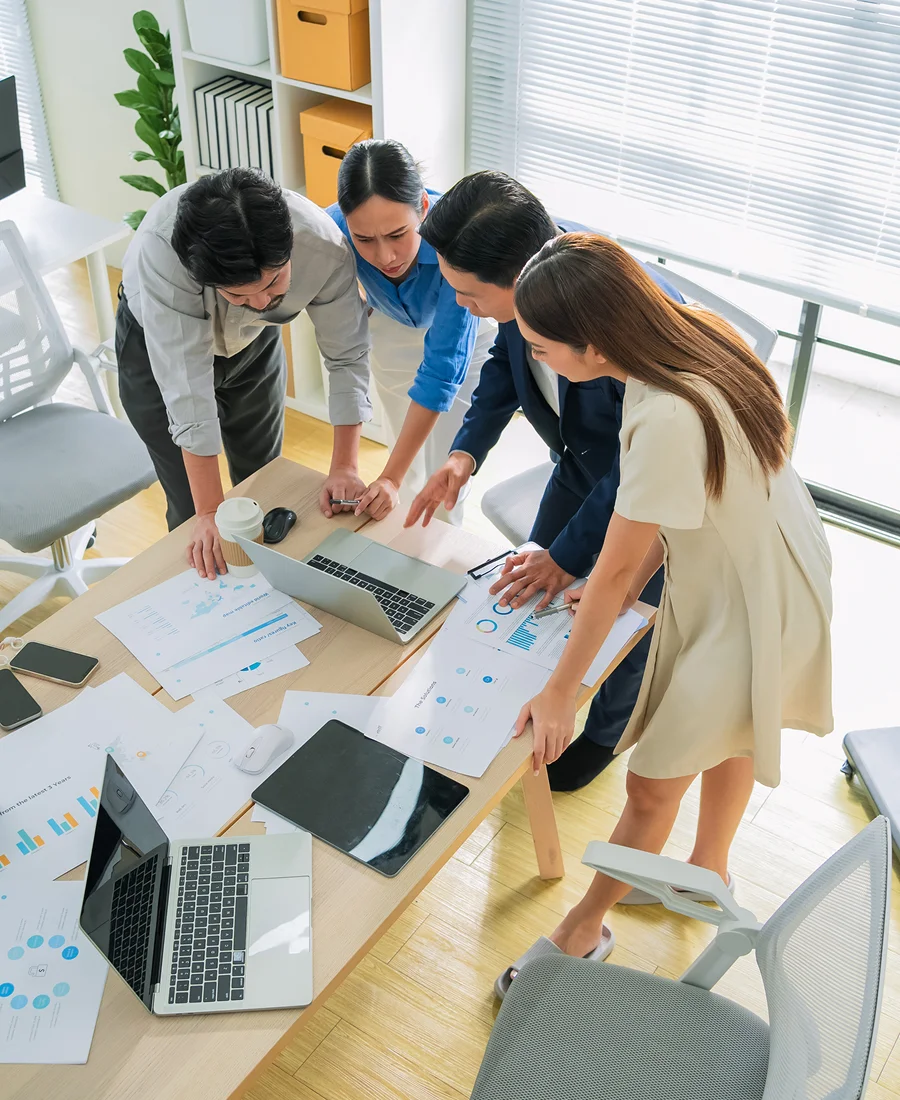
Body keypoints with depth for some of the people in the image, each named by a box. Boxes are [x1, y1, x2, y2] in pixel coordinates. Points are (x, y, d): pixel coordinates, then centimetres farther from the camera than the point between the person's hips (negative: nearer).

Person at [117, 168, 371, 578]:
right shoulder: (161, 251, -43)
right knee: (191, 507, -4)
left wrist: (345, 467, -22)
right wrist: (210, 514, -36)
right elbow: (187, 387, -40)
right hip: (157, 347, -2)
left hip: (255, 341, 3)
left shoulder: (324, 247, -35)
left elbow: (347, 358, -21)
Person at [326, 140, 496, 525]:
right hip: (393, 331, 2)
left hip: (463, 334, -2)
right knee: (409, 466, 12)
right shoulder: (335, 229, -33)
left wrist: (391, 478, -39)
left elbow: (442, 370, -38)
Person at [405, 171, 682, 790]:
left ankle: (606, 733, 44)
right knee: (535, 591, 18)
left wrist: (570, 555, -27)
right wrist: (468, 450, -14)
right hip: (581, 463, 6)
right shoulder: (531, 250, -22)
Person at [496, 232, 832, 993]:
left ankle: (583, 930, 29)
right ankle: (709, 869, 54)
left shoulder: (667, 420, -37)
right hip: (753, 566, 9)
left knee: (652, 786, 7)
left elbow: (616, 568, -28)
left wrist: (560, 693, -16)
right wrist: (630, 587, 0)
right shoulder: (693, 335, -11)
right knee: (726, 733, 29)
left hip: (751, 609, -9)